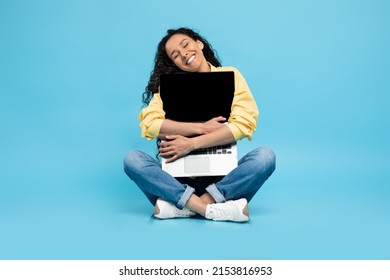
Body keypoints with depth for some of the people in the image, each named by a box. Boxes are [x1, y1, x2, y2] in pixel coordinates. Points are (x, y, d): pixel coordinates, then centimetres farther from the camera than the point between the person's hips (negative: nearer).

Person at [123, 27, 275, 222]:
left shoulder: (230, 76, 6)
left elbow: (244, 124, -9)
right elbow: (148, 123, -9)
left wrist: (191, 144, -17)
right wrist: (203, 128, -15)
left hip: (221, 179, 0)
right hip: (180, 178, 1)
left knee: (265, 156, -27)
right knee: (133, 159, -23)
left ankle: (180, 206, -29)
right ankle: (212, 209, -33)